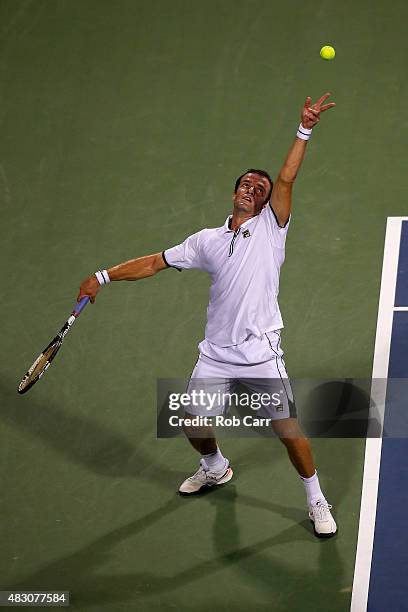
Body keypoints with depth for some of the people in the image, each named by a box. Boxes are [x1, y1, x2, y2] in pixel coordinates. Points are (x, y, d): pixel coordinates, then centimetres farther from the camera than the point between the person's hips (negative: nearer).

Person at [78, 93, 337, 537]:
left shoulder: (271, 227, 0)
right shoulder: (207, 241, 9)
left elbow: (286, 179, -13)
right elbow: (156, 262, 13)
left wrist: (304, 131, -25)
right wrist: (103, 276, 8)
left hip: (261, 354, -4)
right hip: (216, 354, 4)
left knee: (288, 429, -4)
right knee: (194, 424, 12)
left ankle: (317, 501, 16)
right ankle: (216, 468, 46)